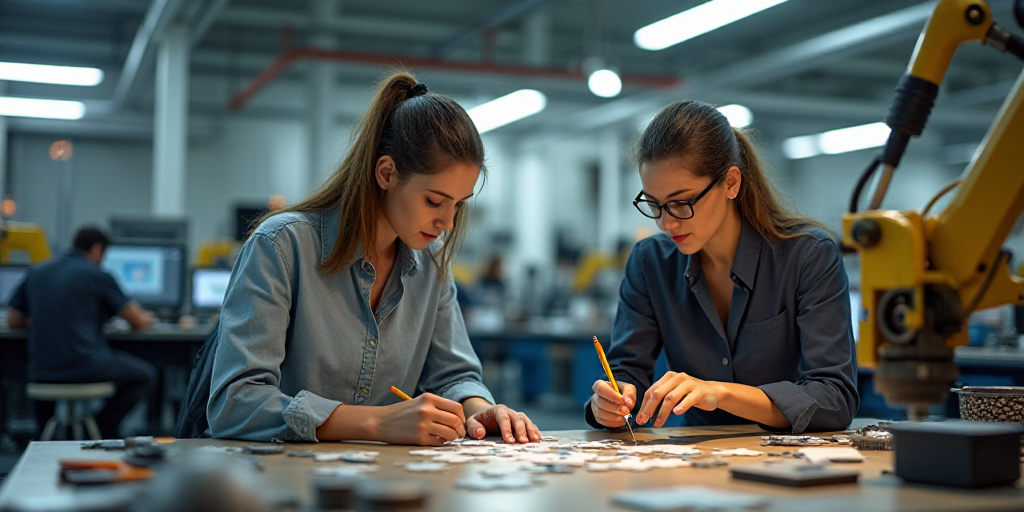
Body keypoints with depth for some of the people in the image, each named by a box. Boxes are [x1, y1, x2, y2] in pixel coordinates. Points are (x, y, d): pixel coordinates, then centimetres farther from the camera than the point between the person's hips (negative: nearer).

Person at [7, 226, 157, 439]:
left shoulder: (35, 273, 11)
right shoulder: (97, 275, -3)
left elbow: (13, 321, 16)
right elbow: (137, 322, 1)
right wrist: (145, 317, 25)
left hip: (40, 373, 6)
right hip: (85, 367, -6)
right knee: (146, 375, 13)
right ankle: (103, 428, 6)